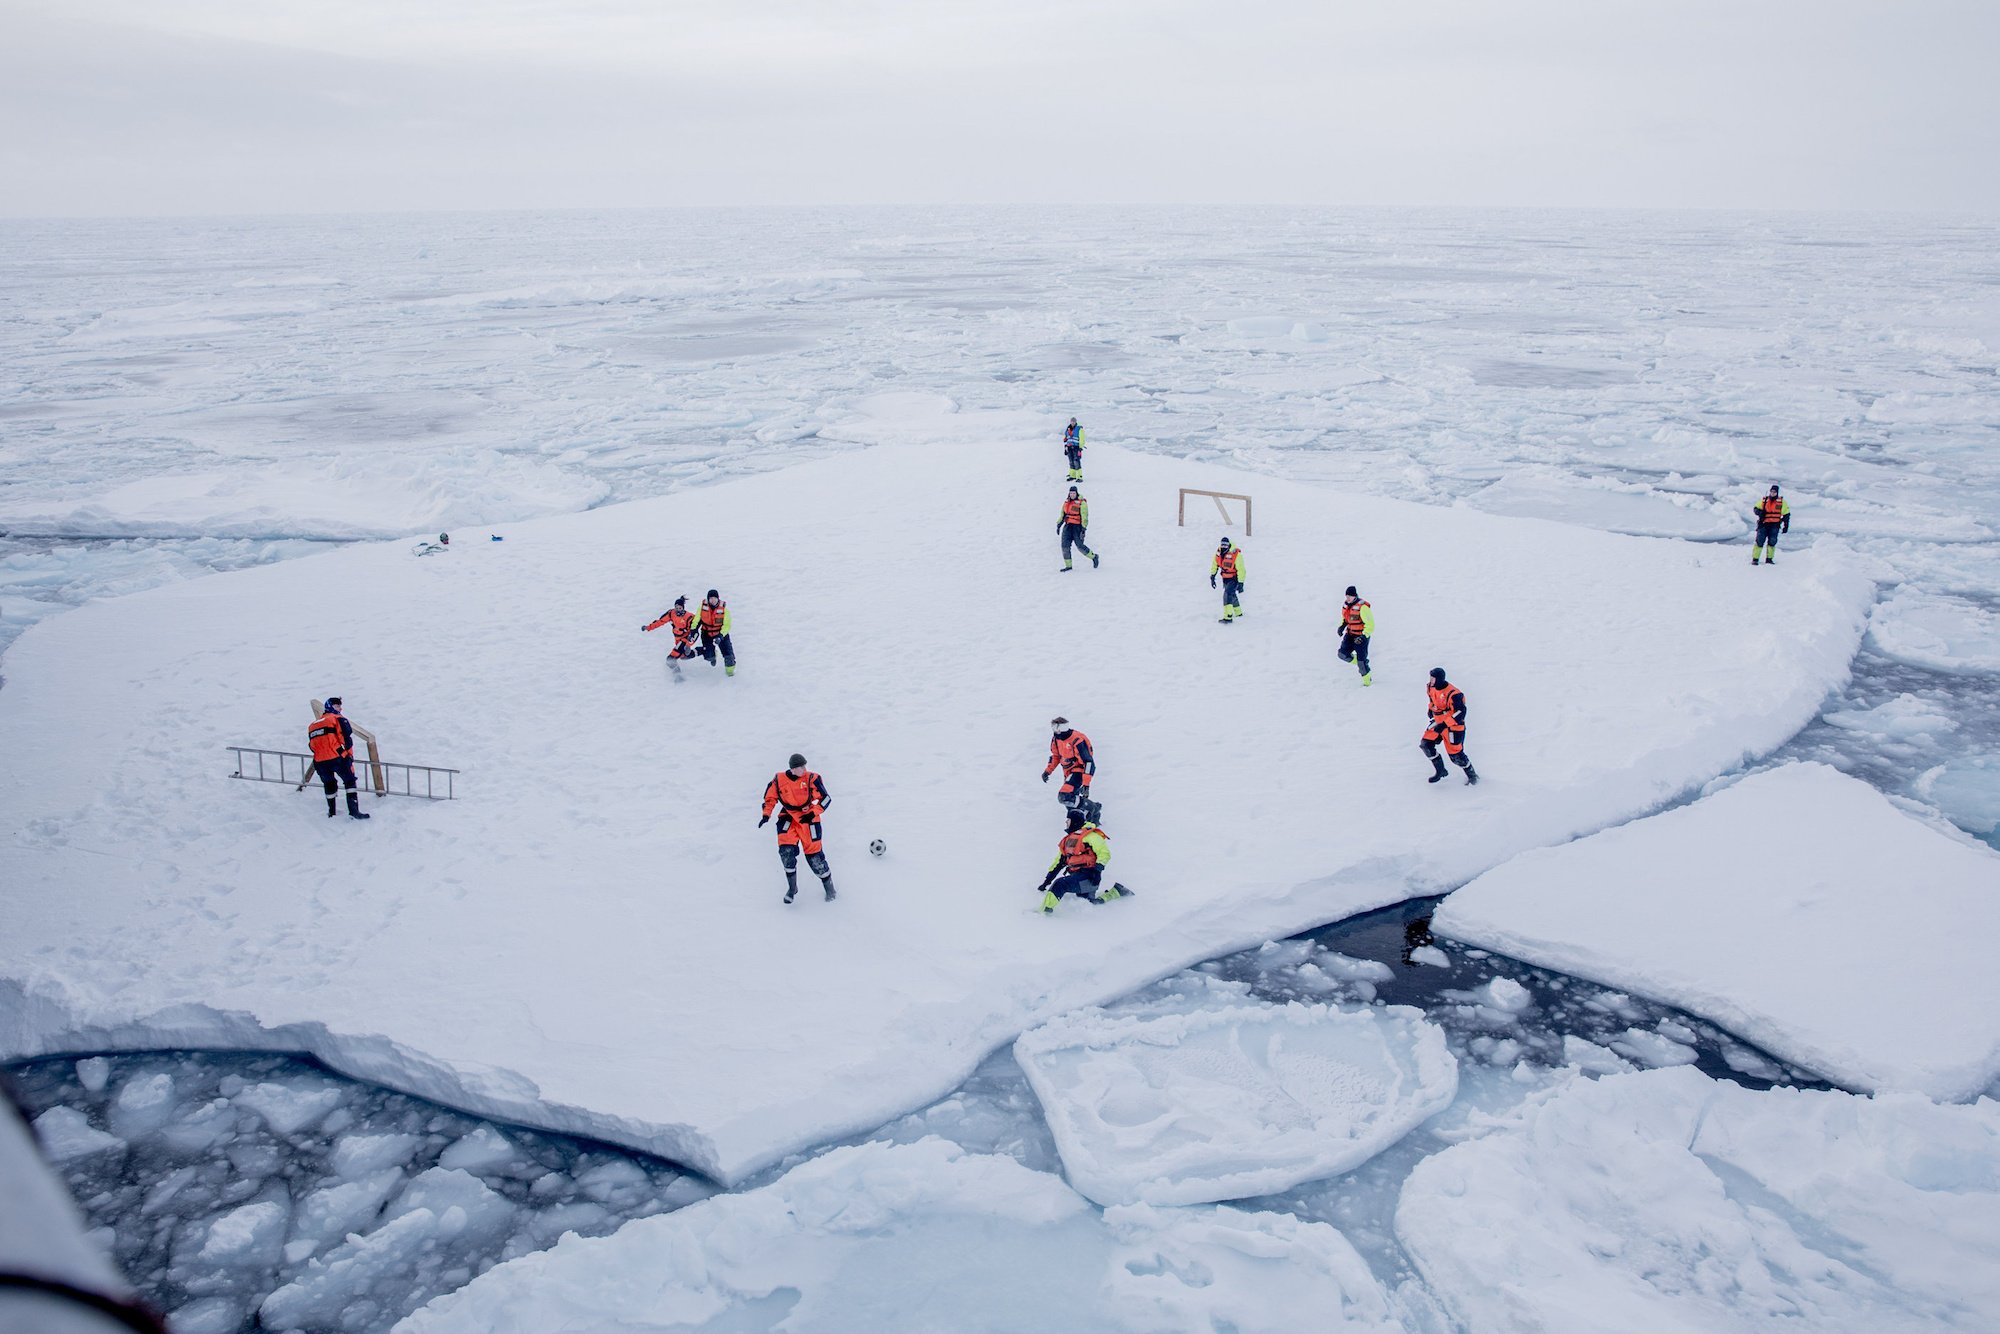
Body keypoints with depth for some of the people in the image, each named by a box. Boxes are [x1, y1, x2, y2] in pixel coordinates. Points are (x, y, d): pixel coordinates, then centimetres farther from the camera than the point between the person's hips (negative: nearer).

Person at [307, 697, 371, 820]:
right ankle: (354, 810, -7)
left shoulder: (312, 725, 23)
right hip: (337, 758, -5)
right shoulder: (338, 718, 4)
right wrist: (349, 755, 3)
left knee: (329, 784, 22)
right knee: (350, 781, 4)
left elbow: (312, 745, 19)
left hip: (320, 762, 5)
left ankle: (331, 811, 31)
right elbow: (347, 737, -6)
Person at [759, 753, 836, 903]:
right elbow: (770, 798, 8)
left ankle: (829, 886, 15)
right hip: (788, 818, 2)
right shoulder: (779, 780, -7)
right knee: (786, 850, -17)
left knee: (814, 854, -6)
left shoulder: (811, 778, -12)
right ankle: (792, 887, 1)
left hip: (808, 818, -2)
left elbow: (825, 799, -9)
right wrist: (766, 815, -6)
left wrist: (813, 813, -21)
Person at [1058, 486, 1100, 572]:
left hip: (1077, 526, -6)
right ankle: (1068, 566, 2)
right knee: (1065, 546, -4)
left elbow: (1084, 517, -12)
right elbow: (1062, 515, 23)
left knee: (1079, 546, -9)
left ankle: (1093, 556, 16)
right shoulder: (1066, 503, 13)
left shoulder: (1082, 503, -8)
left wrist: (1083, 529, -18)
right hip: (1068, 526, 6)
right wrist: (1058, 525, 18)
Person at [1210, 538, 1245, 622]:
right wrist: (1212, 576, 7)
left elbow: (1241, 569, -22)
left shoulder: (1236, 554, -25)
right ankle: (1238, 613, 42)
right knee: (1232, 595, 21)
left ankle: (1228, 617, -26)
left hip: (1234, 578, -7)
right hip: (1225, 578, 7)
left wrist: (1240, 583, -22)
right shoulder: (1218, 552, -7)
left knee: (1228, 594, -23)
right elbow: (1214, 564, 10)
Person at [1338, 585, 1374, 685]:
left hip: (1362, 636, -7)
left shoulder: (1362, 607, -23)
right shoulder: (1345, 605, 1)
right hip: (1350, 635, 7)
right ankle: (1356, 661, 19)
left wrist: (1363, 636, -29)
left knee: (1361, 660, -5)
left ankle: (1367, 678, 17)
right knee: (1342, 654, -9)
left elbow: (1370, 625, -21)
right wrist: (1342, 625, 2)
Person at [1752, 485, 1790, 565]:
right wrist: (1759, 512, -11)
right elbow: (1755, 508, 13)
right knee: (1759, 541, -7)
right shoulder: (1764, 500, 7)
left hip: (1775, 526, 0)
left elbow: (1786, 514, 9)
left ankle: (1769, 559, 7)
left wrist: (1786, 526, 4)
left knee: (1772, 542, -3)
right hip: (1763, 524, 0)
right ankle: (1755, 559, -4)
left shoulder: (1781, 502, 6)